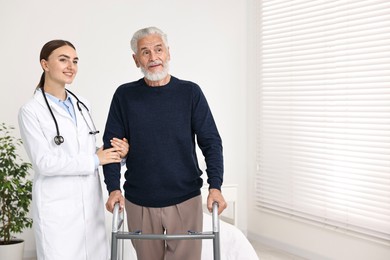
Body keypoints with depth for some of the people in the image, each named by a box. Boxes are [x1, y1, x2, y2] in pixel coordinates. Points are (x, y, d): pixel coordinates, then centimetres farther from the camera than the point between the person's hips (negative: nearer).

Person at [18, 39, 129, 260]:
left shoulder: (82, 105, 11)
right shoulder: (31, 110, -7)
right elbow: (44, 162, -14)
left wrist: (117, 153, -4)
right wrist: (95, 160, -13)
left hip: (91, 204, 5)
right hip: (57, 208, -5)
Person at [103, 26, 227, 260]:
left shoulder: (190, 93, -1)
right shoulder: (125, 96, 1)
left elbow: (211, 142, -2)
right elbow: (112, 144, 2)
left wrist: (215, 187, -13)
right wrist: (114, 188, -9)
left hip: (185, 200, -1)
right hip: (139, 203, 1)